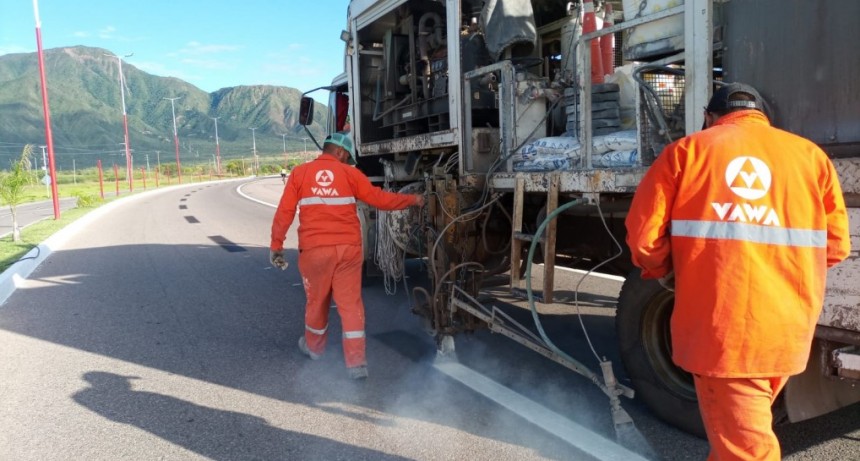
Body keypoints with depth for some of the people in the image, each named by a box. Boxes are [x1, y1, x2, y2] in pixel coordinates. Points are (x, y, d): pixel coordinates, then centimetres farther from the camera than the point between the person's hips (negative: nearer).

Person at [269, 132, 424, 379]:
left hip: (315, 249, 1)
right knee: (351, 303, 5)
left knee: (316, 300, 19)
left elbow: (284, 212, 2)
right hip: (348, 248, 0)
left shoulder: (299, 172, 5)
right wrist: (412, 199, 15)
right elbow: (379, 198, 3)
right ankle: (356, 363, 4)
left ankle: (314, 347, 40)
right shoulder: (350, 173, 3)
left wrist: (276, 245, 8)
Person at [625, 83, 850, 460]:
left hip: (720, 329, -4)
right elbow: (836, 245, 6)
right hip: (789, 331, 4)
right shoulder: (811, 155, 8)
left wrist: (667, 271, 15)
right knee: (749, 427, 25)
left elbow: (644, 236, -6)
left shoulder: (686, 150, 1)